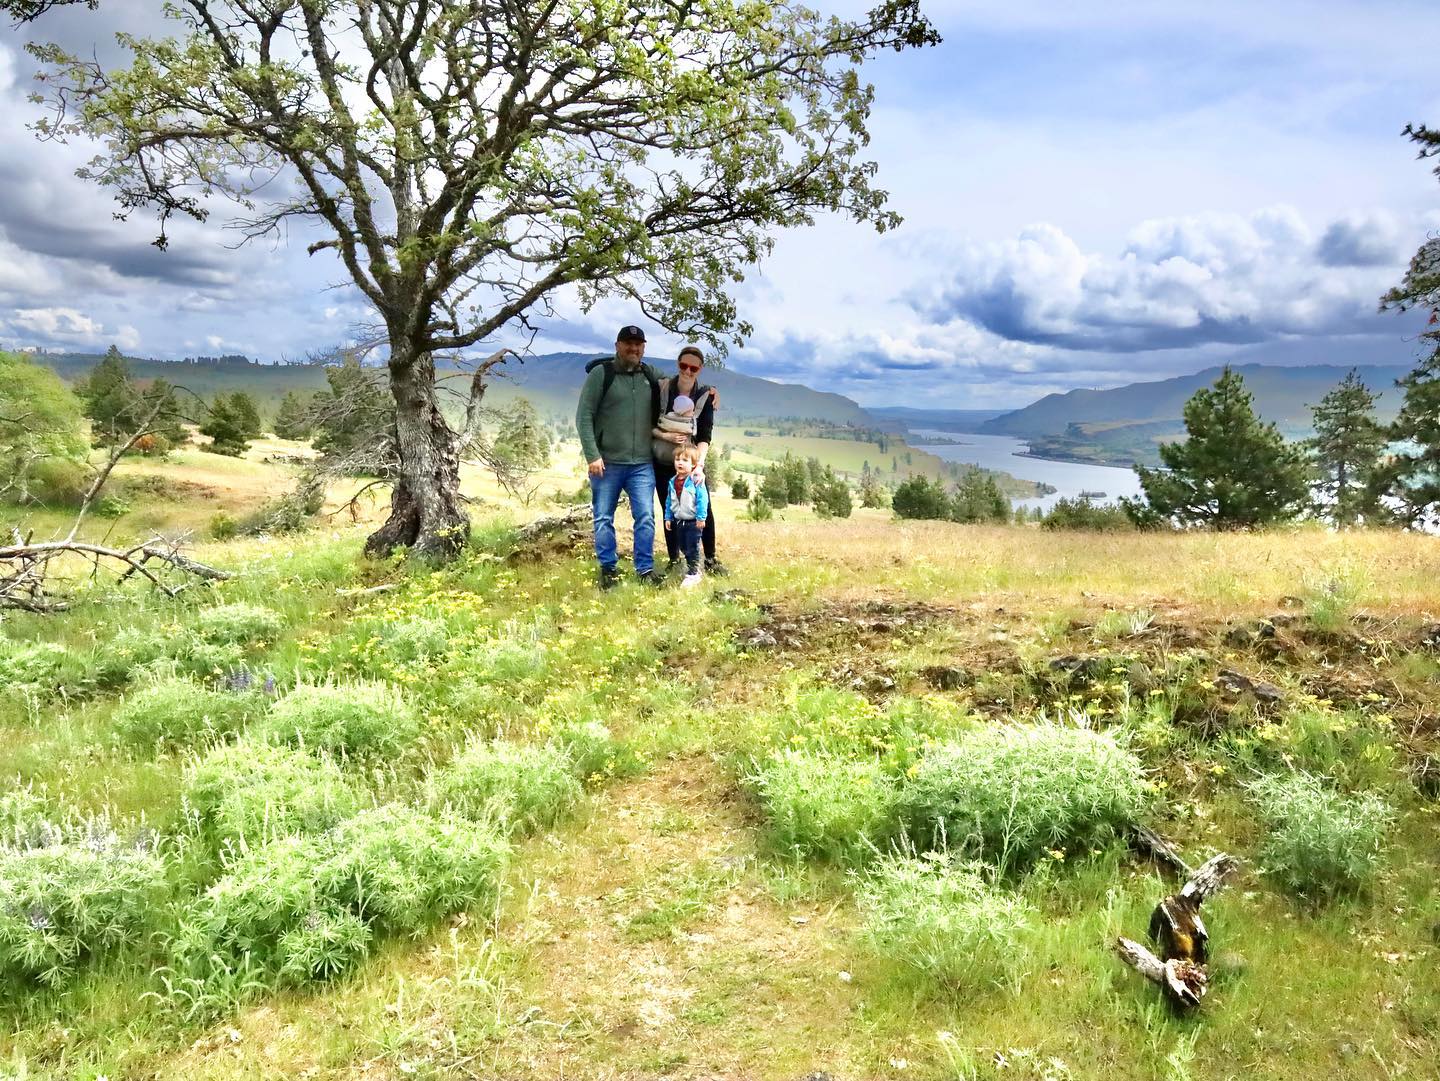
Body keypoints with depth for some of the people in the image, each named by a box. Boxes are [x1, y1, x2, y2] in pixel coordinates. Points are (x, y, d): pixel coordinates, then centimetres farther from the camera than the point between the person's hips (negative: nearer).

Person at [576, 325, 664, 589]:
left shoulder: (652, 377, 8)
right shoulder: (601, 374, -3)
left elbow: (659, 416, 19)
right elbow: (584, 417, -6)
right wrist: (592, 455, -12)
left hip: (642, 464, 2)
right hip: (606, 462, -2)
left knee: (646, 516, -2)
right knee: (604, 518, 5)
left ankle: (646, 568, 7)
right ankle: (608, 569, 17)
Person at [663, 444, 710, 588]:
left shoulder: (696, 481, -15)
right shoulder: (672, 482, 6)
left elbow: (702, 499, -17)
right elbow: (669, 501, 14)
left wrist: (701, 517, -19)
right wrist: (668, 517, 13)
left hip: (693, 522, -7)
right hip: (679, 521, 7)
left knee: (692, 548, -2)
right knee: (683, 548, 15)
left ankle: (693, 574, 4)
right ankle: (692, 568, 28)